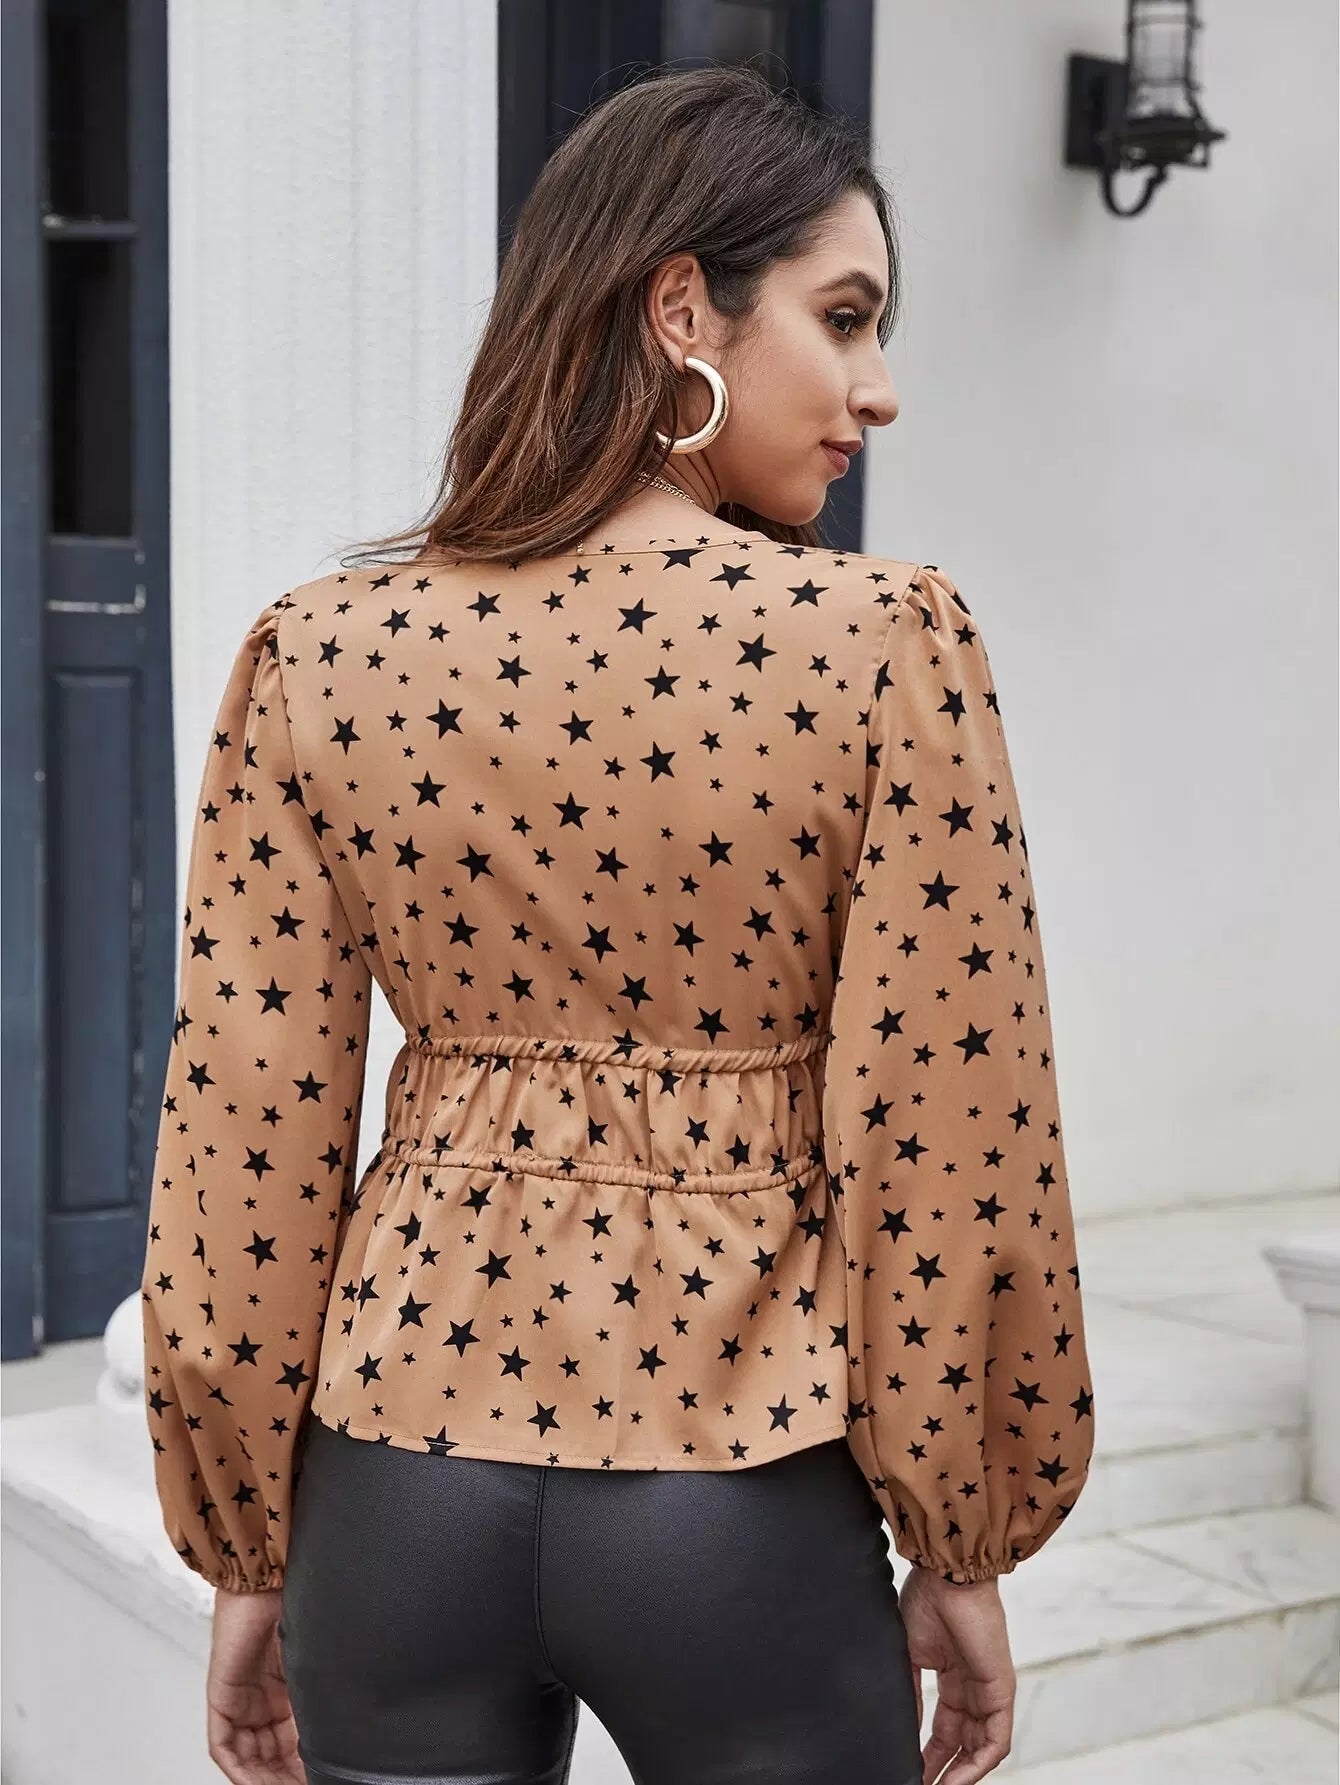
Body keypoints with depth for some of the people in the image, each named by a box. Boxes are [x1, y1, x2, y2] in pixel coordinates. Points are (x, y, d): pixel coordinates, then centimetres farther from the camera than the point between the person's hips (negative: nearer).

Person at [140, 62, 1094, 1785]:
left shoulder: (318, 650, -4)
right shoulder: (884, 642, -13)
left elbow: (244, 1146, -3)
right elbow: (948, 1154, -11)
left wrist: (248, 1557, 9)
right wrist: (964, 1555, 3)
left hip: (402, 1470, 3)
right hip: (747, 1494, -2)